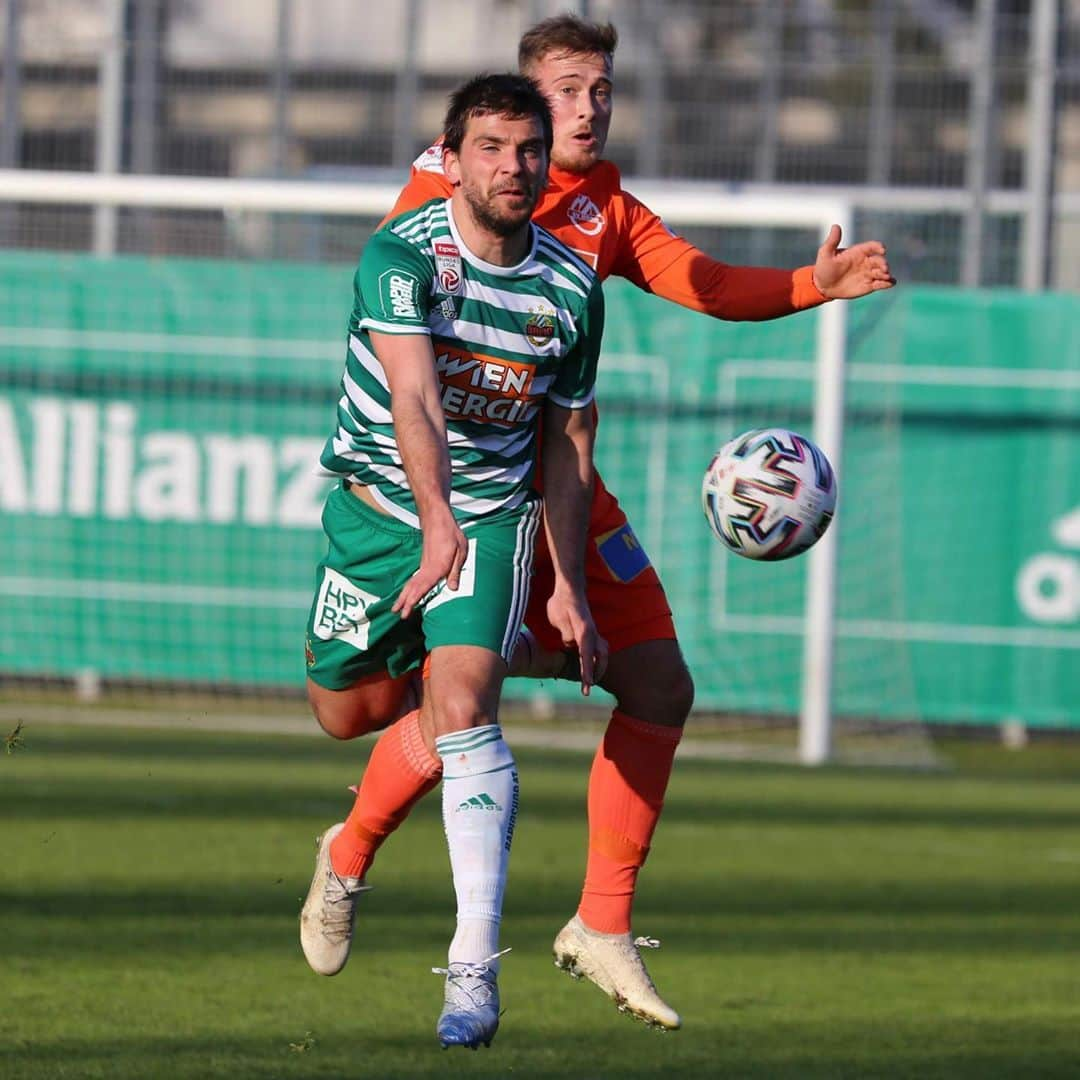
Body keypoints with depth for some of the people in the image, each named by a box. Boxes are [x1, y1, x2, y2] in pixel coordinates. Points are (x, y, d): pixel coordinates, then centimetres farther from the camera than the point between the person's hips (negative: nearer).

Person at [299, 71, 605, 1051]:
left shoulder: (571, 288, -5)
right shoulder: (402, 256, -20)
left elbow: (568, 446, 6)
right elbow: (414, 394, -36)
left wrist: (569, 591, 4)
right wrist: (436, 520, -52)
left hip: (494, 517, 0)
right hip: (379, 502, 0)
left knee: (465, 712, -20)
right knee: (344, 708, 9)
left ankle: (475, 969, -25)